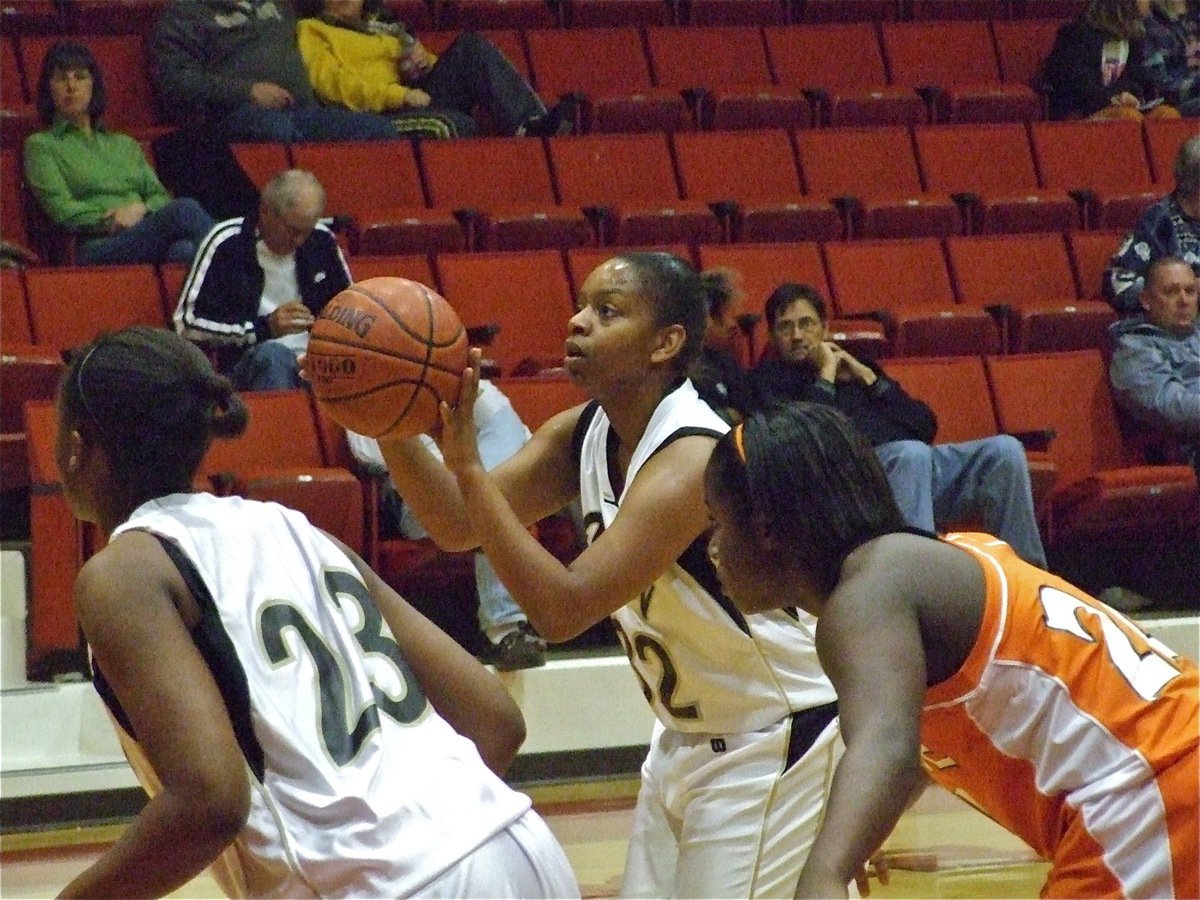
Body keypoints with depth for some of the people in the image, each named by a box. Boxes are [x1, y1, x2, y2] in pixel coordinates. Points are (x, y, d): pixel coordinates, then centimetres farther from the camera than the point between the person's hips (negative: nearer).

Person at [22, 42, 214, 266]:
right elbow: (62, 211, 3)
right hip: (98, 246, -4)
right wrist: (114, 221, -9)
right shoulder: (40, 145, 17)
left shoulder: (125, 145, 33)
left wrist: (140, 210, -2)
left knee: (184, 251, -38)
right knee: (184, 211, -35)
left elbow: (160, 196, 21)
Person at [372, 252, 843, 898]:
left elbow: (561, 609, -34)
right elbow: (459, 526, -6)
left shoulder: (693, 458, -28)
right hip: (686, 739, 9)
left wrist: (465, 462, -37)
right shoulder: (584, 433, -2)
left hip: (770, 742, -9)